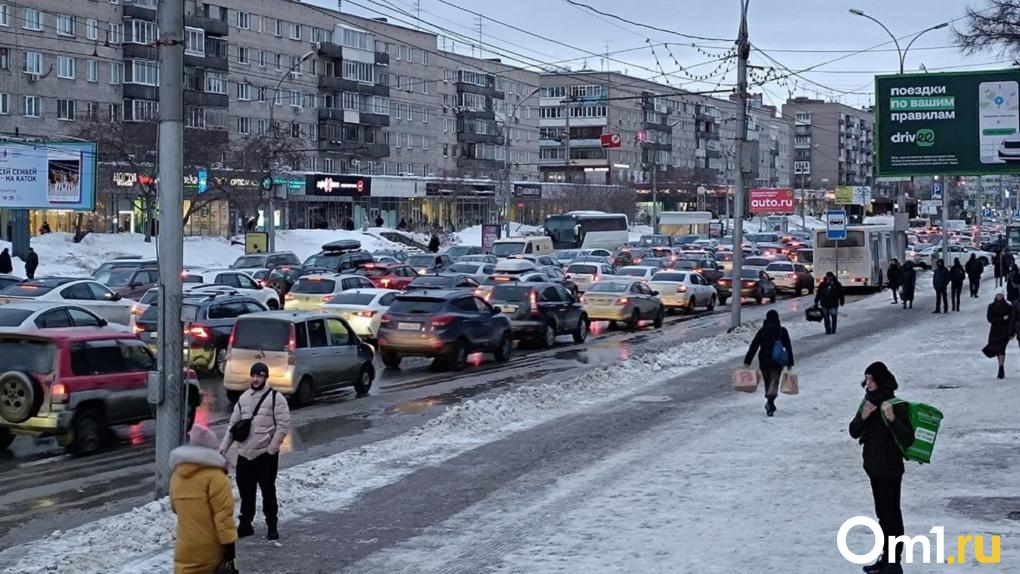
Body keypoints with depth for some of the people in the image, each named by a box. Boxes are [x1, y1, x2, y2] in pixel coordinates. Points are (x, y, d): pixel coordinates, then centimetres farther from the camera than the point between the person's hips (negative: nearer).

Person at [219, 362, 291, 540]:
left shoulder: (276, 398, -6)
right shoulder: (243, 398, 13)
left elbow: (284, 425, -10)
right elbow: (233, 424, 16)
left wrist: (272, 448, -14)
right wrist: (224, 446, 7)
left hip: (266, 454, -5)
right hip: (244, 454, 5)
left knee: (268, 491, -1)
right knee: (245, 492, 11)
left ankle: (272, 526, 11)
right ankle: (245, 524, 22)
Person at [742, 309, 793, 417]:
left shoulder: (762, 331, 1)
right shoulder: (782, 331, 2)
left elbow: (753, 346, -4)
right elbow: (788, 347, 4)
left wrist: (747, 361, -4)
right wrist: (790, 363, 11)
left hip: (764, 361, 1)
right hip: (777, 362, -1)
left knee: (767, 382, 14)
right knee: (775, 380, -6)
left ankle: (770, 404, 20)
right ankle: (770, 400, -31)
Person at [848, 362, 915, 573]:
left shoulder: (895, 406, -18)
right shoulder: (868, 402, 4)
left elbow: (908, 440, -22)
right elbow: (854, 433, 6)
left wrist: (892, 419, -36)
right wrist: (863, 416, -13)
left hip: (890, 469, -8)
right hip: (874, 466, 8)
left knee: (891, 514, 0)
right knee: (882, 513, 18)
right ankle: (886, 556, 29)